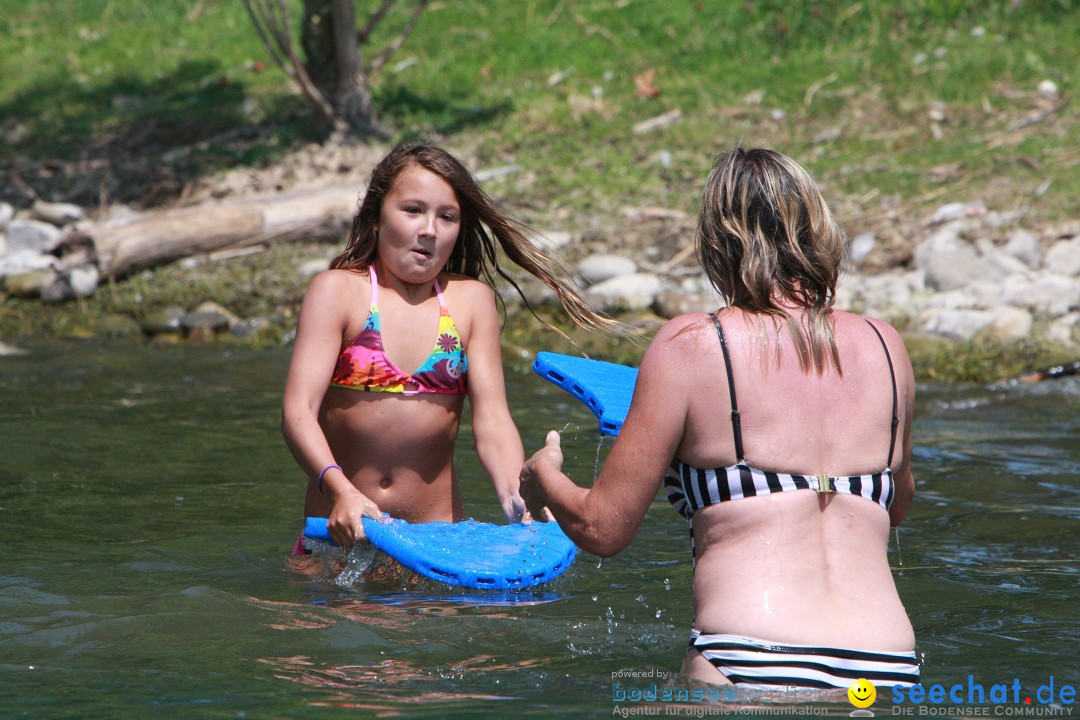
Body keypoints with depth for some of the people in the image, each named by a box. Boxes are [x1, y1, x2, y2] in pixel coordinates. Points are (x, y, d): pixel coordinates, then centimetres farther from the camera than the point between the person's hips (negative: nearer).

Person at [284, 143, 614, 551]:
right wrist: (340, 491, -30)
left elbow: (492, 419, 0)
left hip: (438, 533, 1)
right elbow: (298, 411, -10)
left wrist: (518, 498, -21)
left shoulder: (470, 300, 11)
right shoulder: (338, 291, 2)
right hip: (340, 531, -1)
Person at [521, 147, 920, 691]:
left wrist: (543, 475, 26)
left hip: (751, 666, -5)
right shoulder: (884, 346, 13)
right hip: (891, 667, 5)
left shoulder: (690, 346, 1)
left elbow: (602, 528, 5)